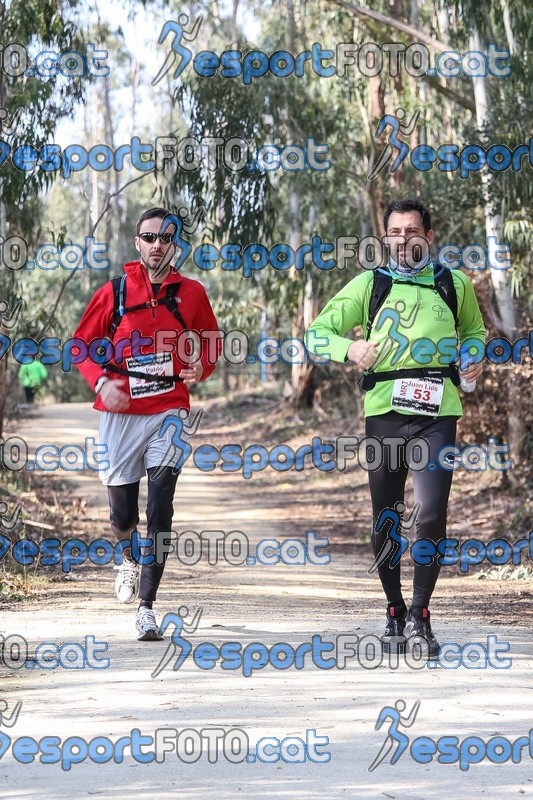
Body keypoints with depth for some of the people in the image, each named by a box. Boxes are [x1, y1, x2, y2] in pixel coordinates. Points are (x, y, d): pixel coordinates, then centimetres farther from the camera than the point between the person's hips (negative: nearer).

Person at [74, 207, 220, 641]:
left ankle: (147, 607, -13)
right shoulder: (115, 292, 2)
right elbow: (84, 343, 8)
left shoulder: (191, 293, 4)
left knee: (160, 509, -14)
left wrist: (201, 367, -5)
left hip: (169, 409, -1)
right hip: (120, 411, 1)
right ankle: (129, 557, 43)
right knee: (122, 515, 6)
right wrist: (101, 381, -9)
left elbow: (211, 341, 17)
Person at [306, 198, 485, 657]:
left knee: (432, 515, -14)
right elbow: (317, 332, 11)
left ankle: (419, 615, -3)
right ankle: (395, 615, 21)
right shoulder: (370, 285, 10)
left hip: (437, 412, -1)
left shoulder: (454, 284, 13)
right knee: (386, 521, 6)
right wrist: (349, 348, -10)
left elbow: (474, 330, 31)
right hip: (385, 411, 1)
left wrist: (473, 358, 8)